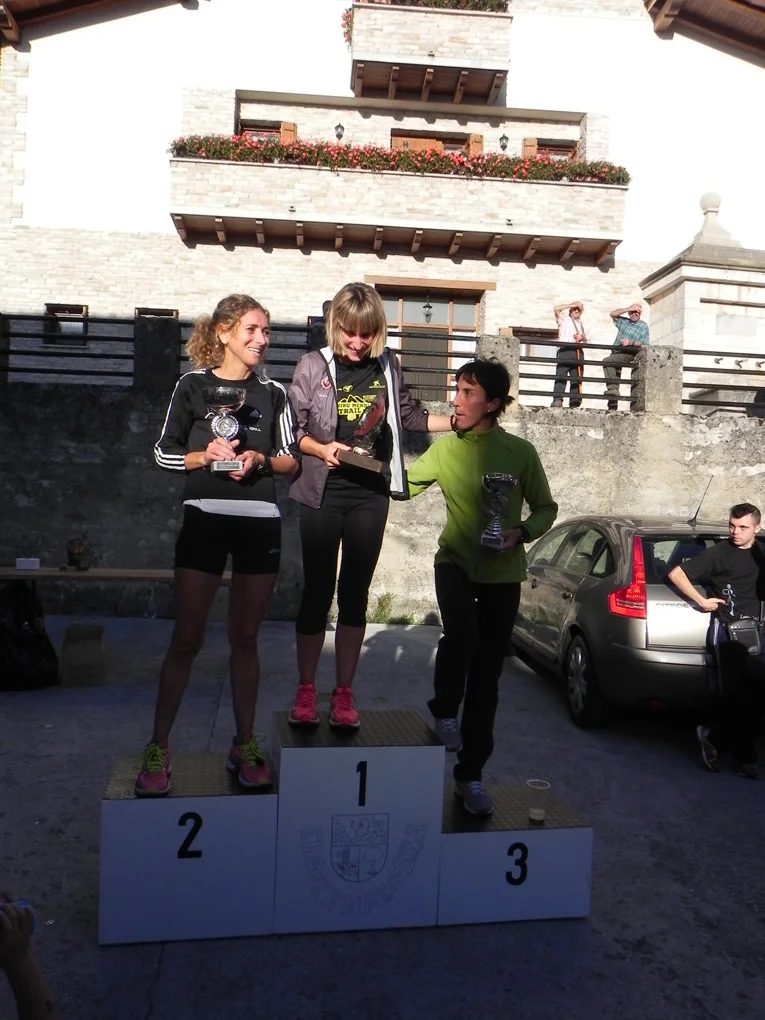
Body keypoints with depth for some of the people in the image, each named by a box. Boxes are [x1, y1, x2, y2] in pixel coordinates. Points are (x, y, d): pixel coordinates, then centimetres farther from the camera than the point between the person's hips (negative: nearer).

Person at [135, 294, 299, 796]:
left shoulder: (274, 392, 8)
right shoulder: (194, 386, 2)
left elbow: (292, 460, 8)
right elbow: (164, 453, 3)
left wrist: (261, 459, -11)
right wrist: (204, 456, -14)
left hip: (260, 523, 2)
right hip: (204, 519, -2)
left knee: (245, 637, 9)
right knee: (187, 638, 1)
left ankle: (244, 745, 21)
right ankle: (158, 748, 14)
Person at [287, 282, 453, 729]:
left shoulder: (388, 366, 6)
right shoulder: (314, 365, -2)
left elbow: (409, 415, 18)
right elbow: (293, 428, 0)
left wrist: (460, 422, 11)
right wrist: (321, 448, -18)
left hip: (371, 495, 2)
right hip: (323, 494, -2)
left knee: (355, 595, 7)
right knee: (317, 592, 4)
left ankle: (344, 692, 19)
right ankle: (306, 689, 19)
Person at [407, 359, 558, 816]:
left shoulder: (521, 452, -5)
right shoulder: (445, 448, 0)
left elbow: (546, 508, 3)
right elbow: (403, 486, 8)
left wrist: (521, 533, -15)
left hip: (503, 573, 0)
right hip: (456, 560, 0)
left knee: (486, 676, 5)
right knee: (461, 631, -31)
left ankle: (471, 774, 20)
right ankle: (444, 709, -2)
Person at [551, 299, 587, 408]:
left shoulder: (582, 324, 33)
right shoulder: (564, 319, 17)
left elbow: (586, 340, 29)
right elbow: (556, 309, -1)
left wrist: (582, 338, 6)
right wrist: (571, 305, 4)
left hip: (578, 352, 5)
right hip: (565, 350, -5)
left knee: (577, 378, -2)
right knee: (561, 375, -19)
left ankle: (574, 402, -3)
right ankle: (557, 399, -28)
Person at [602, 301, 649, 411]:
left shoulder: (643, 327, 3)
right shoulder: (623, 321, 16)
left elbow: (644, 344, -7)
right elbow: (613, 314, 2)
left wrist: (631, 342, -23)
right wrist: (628, 309, -4)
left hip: (628, 355, -6)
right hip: (616, 353, 6)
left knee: (607, 361, -30)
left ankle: (612, 389, -30)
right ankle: (613, 405, 8)